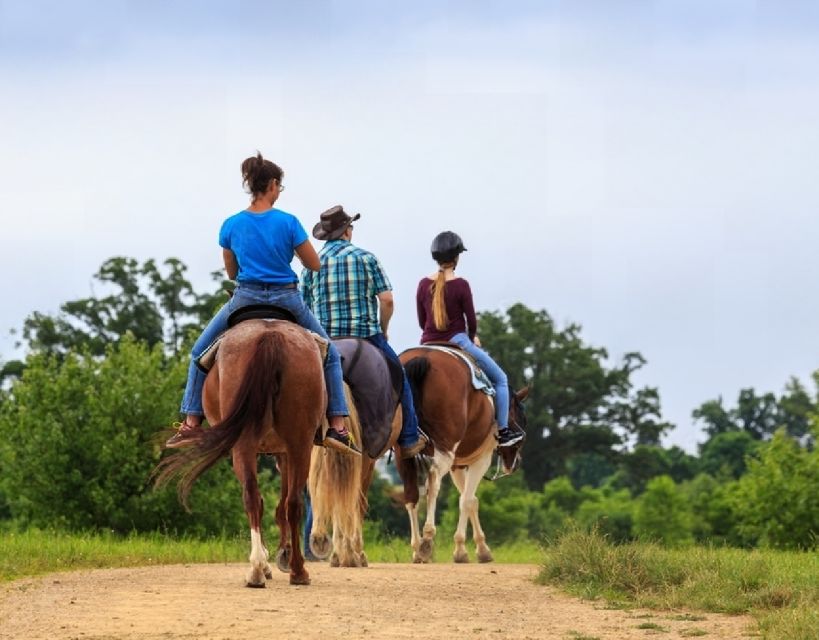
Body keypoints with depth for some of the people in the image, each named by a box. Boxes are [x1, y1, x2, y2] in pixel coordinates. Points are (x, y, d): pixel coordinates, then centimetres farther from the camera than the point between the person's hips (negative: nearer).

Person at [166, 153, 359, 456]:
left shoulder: (231, 225, -2)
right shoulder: (288, 223, -10)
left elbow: (232, 273, 10)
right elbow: (314, 265, -3)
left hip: (246, 298, 1)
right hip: (287, 300, -1)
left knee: (200, 353, 21)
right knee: (330, 355, 17)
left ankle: (192, 422, 13)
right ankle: (337, 426, 7)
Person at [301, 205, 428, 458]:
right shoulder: (366, 257, 0)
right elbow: (387, 300, -6)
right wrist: (382, 331, 9)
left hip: (325, 339, 2)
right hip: (366, 334, -2)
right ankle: (409, 439, 14)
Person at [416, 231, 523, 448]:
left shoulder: (423, 285, 2)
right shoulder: (460, 285, -12)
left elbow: (422, 321, 8)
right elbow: (471, 320, -6)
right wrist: (472, 339, 14)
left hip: (428, 344, 4)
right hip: (456, 342, -4)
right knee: (499, 379, 11)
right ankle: (503, 431, 7)